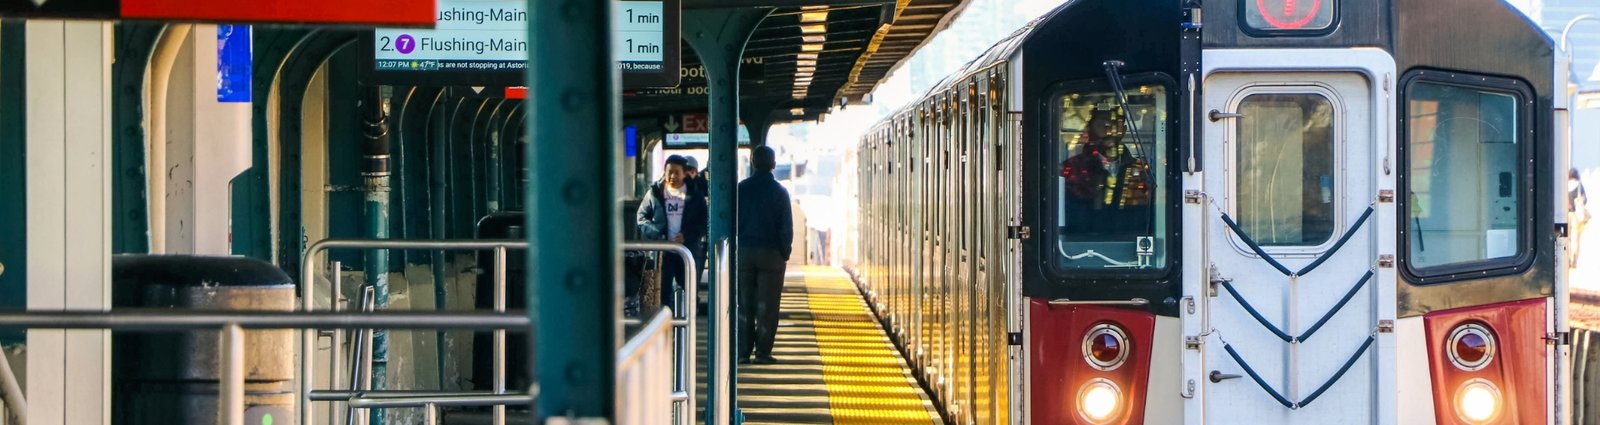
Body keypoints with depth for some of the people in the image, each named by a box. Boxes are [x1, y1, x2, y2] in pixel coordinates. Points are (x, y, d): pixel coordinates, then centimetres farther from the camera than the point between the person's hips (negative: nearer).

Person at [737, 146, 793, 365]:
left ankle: (743, 351, 4)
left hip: (744, 252, 2)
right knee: (767, 305, 1)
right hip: (771, 253, -2)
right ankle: (762, 351, -1)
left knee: (744, 304, 6)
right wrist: (785, 253, 5)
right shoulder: (779, 192, -4)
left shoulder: (741, 189, 0)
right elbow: (787, 227, -3)